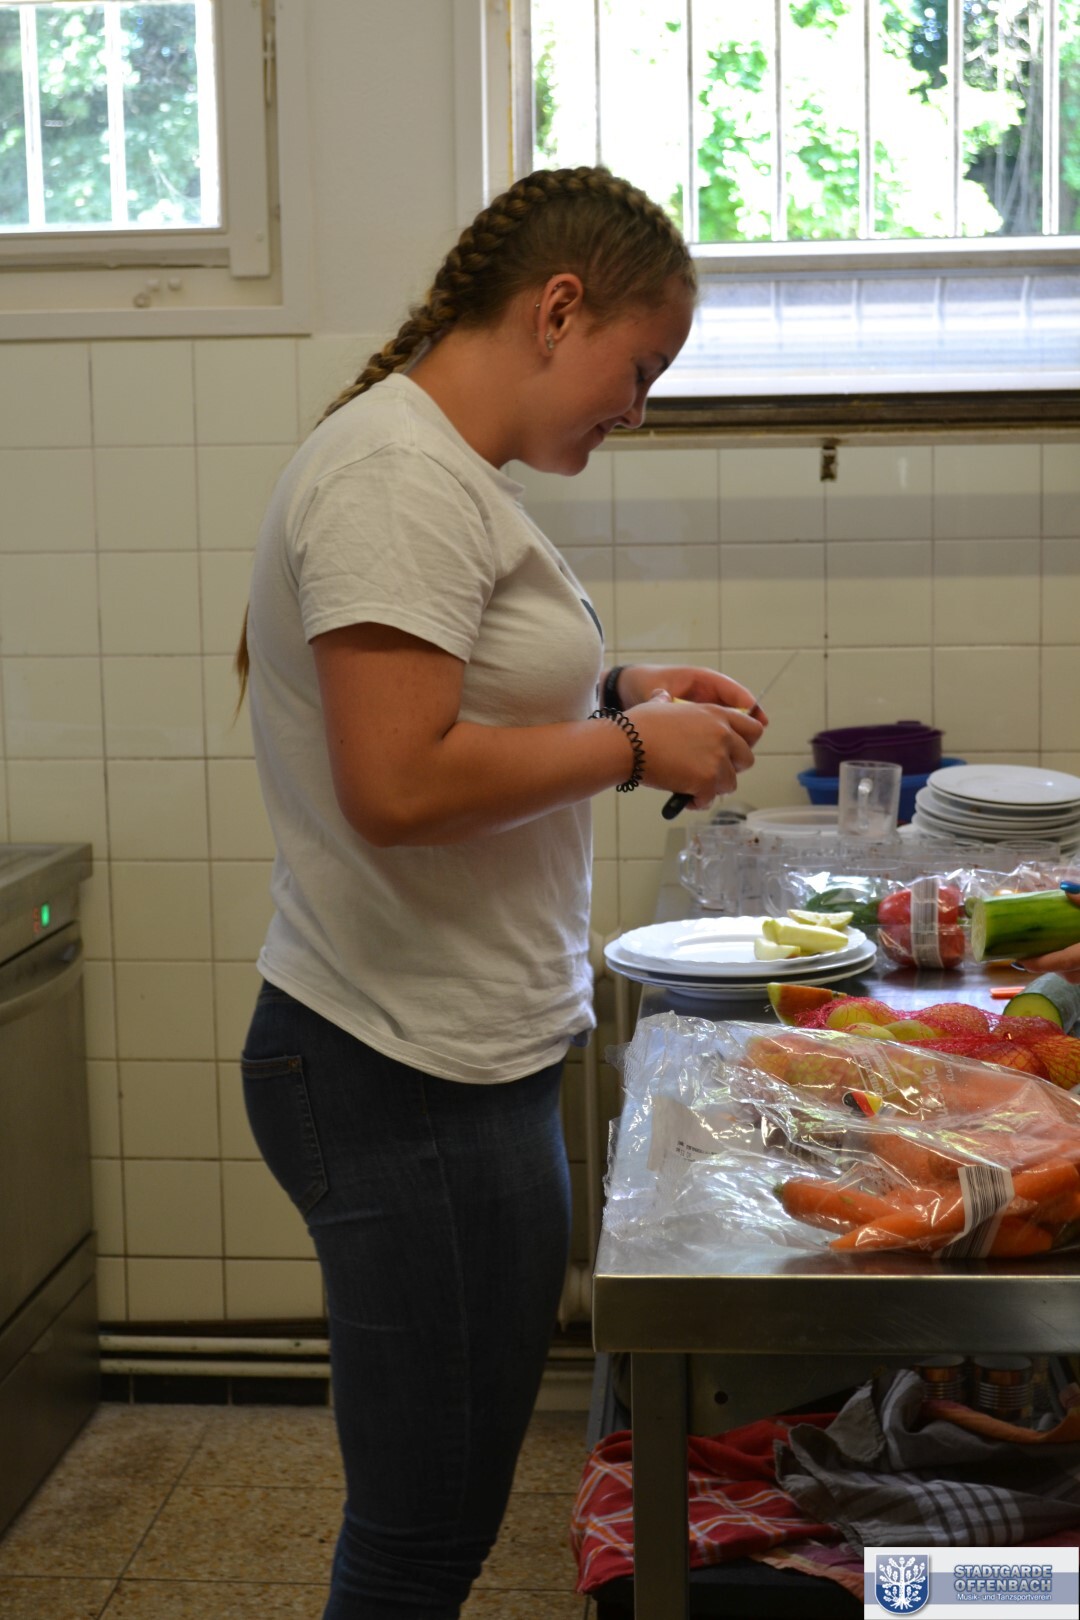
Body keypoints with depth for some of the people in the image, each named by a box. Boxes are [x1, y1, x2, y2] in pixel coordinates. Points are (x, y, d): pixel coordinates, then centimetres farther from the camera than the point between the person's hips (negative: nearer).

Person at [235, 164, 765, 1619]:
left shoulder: (443, 466, 15)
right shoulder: (398, 473, -17)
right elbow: (398, 781, -25)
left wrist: (610, 692, 9)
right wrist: (633, 746, -13)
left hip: (456, 1060, 10)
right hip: (410, 1078, -10)